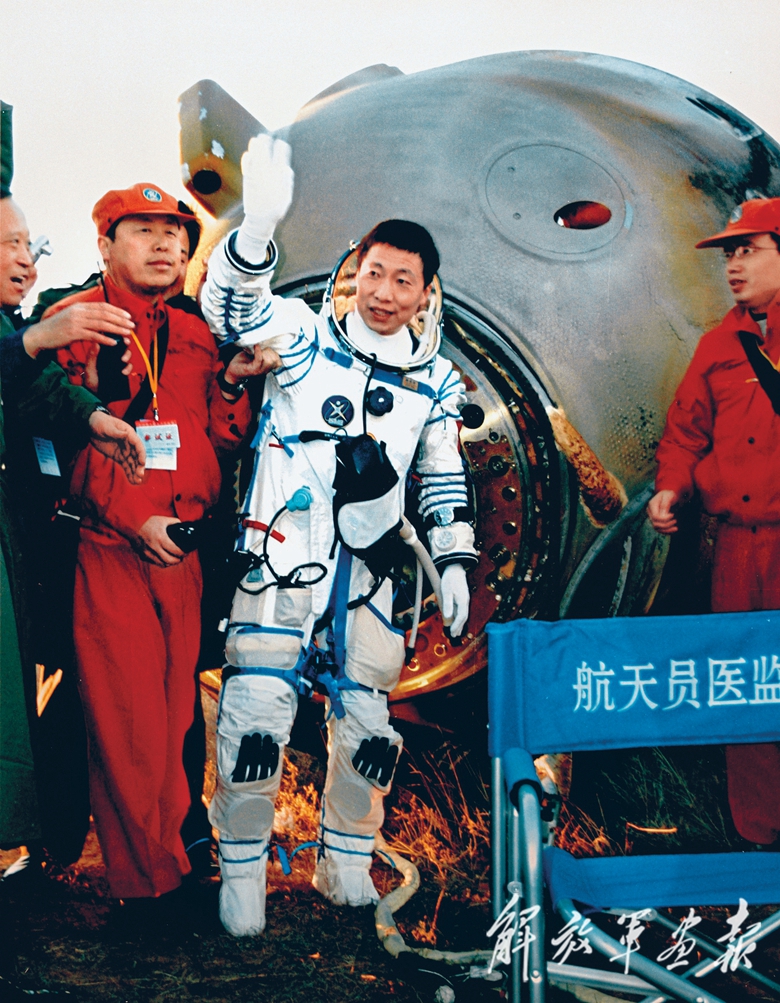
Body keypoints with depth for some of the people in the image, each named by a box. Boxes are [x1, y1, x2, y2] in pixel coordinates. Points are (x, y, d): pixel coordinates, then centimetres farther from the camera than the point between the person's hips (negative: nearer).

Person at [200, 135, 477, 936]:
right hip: (281, 563, -4)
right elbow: (232, 308, -22)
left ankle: (344, 863, 30)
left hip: (366, 576, 4)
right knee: (255, 715, -10)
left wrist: (454, 564, 11)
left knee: (366, 722, 10)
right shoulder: (305, 336, -4)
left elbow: (444, 479, 18)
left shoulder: (435, 382, 8)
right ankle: (242, 872, 11)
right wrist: (258, 225, -40)